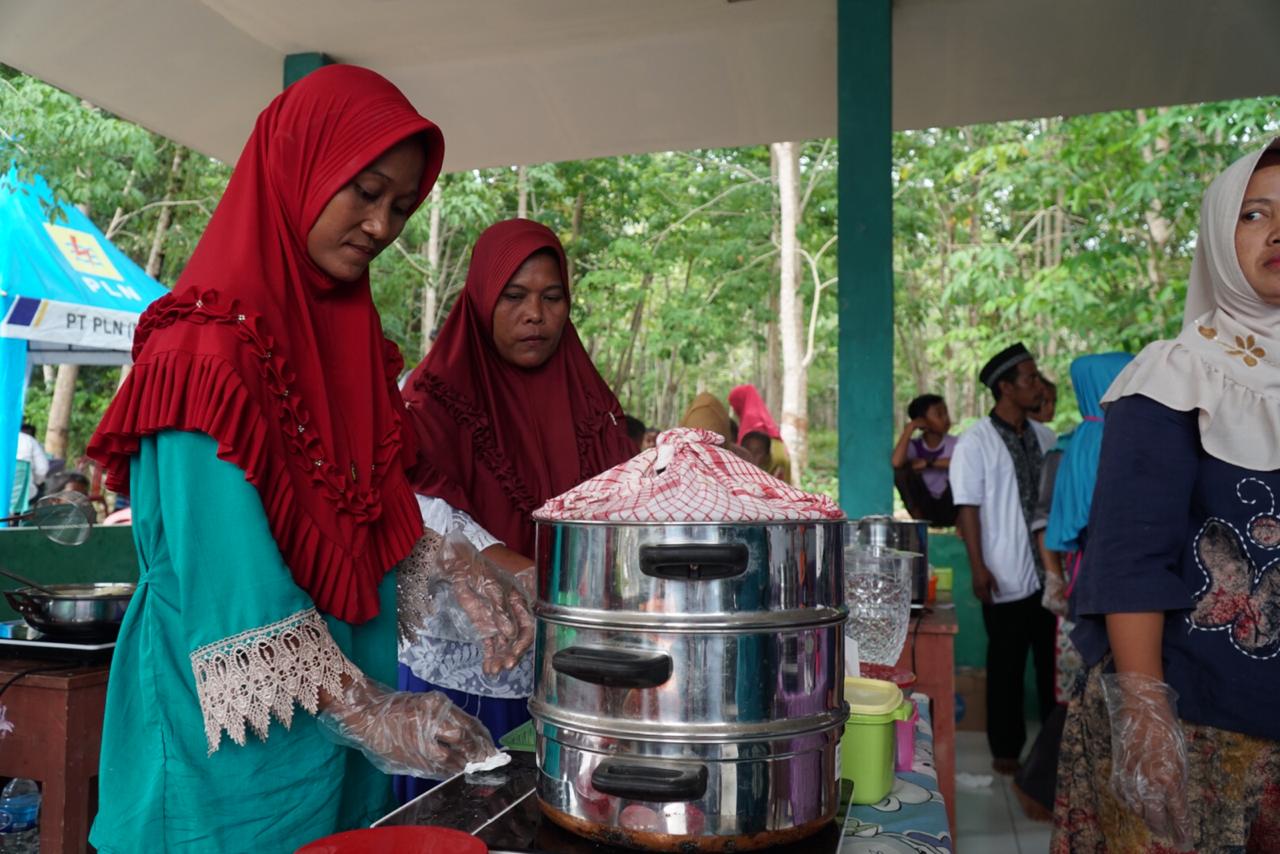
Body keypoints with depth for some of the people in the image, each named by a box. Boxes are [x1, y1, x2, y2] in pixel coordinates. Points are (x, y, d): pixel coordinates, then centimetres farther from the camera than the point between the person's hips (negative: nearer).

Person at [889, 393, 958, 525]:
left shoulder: (954, 443, -4)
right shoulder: (914, 446, -5)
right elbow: (896, 463, -28)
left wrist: (929, 463, -23)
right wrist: (909, 429, -21)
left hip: (949, 510, -1)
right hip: (925, 510, 1)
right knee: (901, 470, -21)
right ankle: (918, 517, -12)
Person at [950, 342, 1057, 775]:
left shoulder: (1044, 436, 9)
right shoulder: (976, 441, -8)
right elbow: (967, 508, -11)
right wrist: (978, 568, -16)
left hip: (1050, 571, 5)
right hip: (1007, 577, -5)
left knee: (1055, 659, 14)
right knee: (1006, 666, 7)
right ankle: (1006, 748, 21)